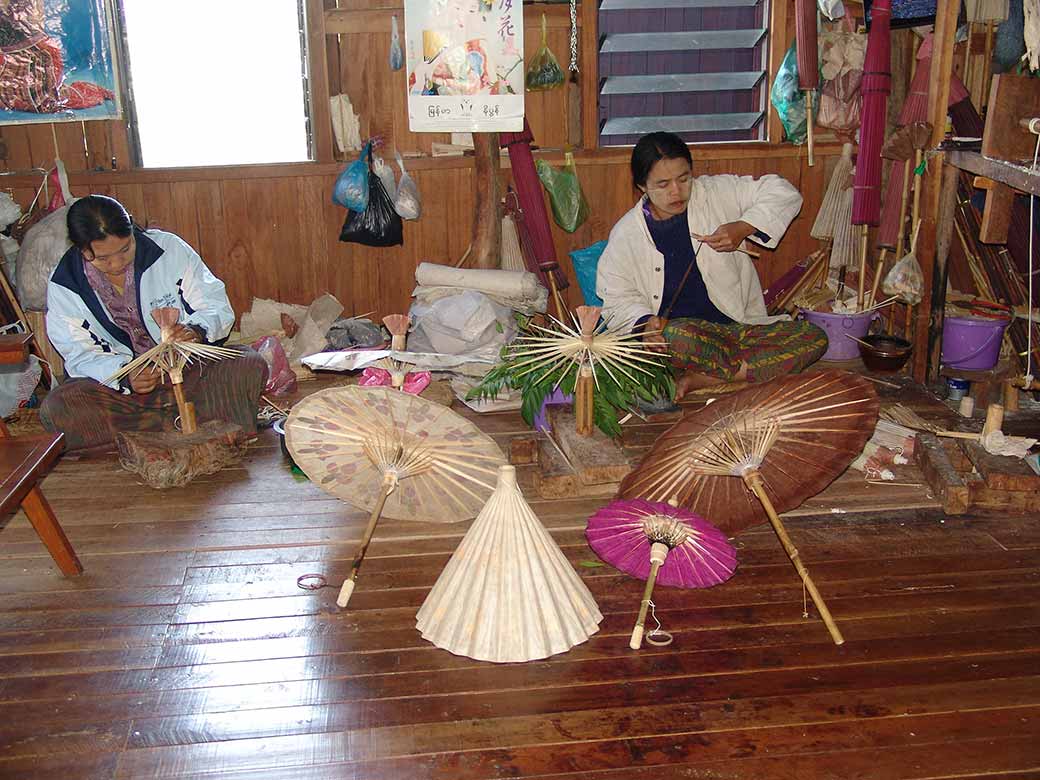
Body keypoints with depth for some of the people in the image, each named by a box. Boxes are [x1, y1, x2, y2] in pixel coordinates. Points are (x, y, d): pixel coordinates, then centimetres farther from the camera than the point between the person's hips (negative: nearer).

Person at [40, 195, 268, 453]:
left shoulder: (168, 249, -8)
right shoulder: (63, 287, -5)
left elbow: (218, 306, -4)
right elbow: (82, 355, -5)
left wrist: (197, 330, -27)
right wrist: (124, 377, -26)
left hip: (189, 372, 0)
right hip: (117, 385, 1)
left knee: (252, 366, -26)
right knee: (55, 408, -30)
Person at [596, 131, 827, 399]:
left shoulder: (716, 193, 1)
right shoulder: (626, 234, 0)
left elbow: (784, 193, 5)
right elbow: (617, 298, 7)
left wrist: (744, 227, -11)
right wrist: (644, 323, -14)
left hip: (739, 325, 3)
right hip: (686, 330, -3)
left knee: (815, 338, -18)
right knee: (677, 336, -41)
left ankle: (703, 378, -21)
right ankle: (749, 368, -13)